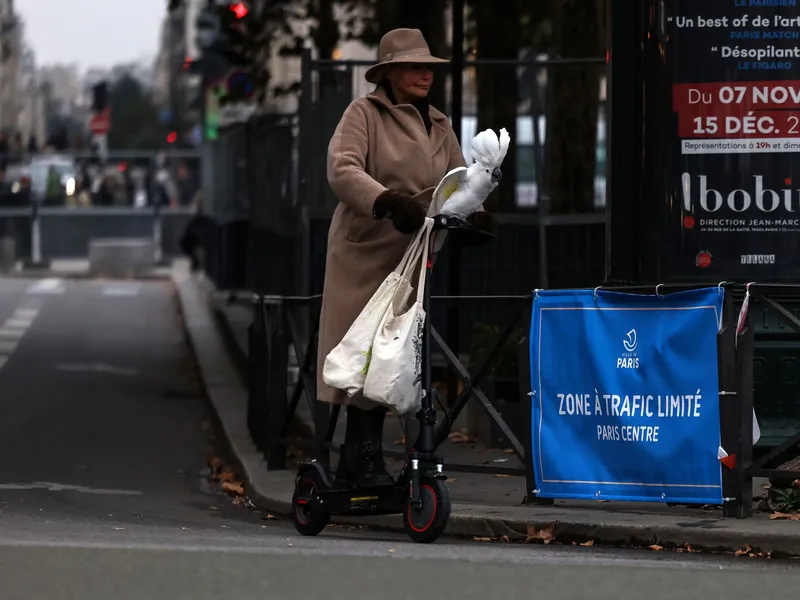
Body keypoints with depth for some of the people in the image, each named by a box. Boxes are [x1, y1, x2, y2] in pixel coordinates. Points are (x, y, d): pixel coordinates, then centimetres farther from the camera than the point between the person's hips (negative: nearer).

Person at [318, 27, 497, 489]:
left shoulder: (439, 127, 17)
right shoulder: (365, 114, -3)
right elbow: (342, 169, -17)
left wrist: (474, 210, -11)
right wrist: (387, 201, -34)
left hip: (411, 256, 6)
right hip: (365, 253, -6)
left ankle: (360, 465, 13)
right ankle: (363, 463, -2)